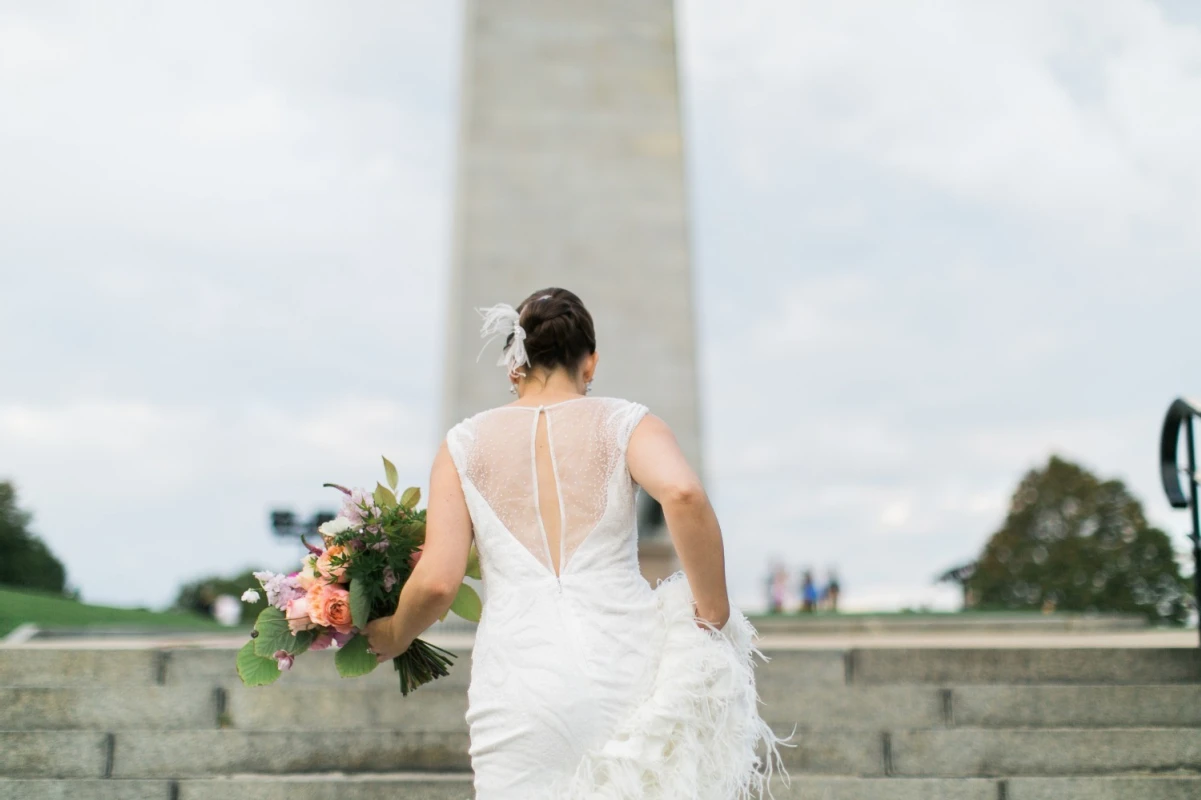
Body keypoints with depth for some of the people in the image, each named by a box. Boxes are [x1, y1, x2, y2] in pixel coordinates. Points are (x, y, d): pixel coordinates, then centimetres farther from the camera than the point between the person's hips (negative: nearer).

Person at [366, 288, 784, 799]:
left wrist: (392, 636, 20)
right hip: (621, 667, -1)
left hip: (518, 683, 1)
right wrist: (716, 620, -7)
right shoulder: (625, 424, 5)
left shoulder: (465, 444, 8)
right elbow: (684, 495, -17)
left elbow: (437, 582, 0)